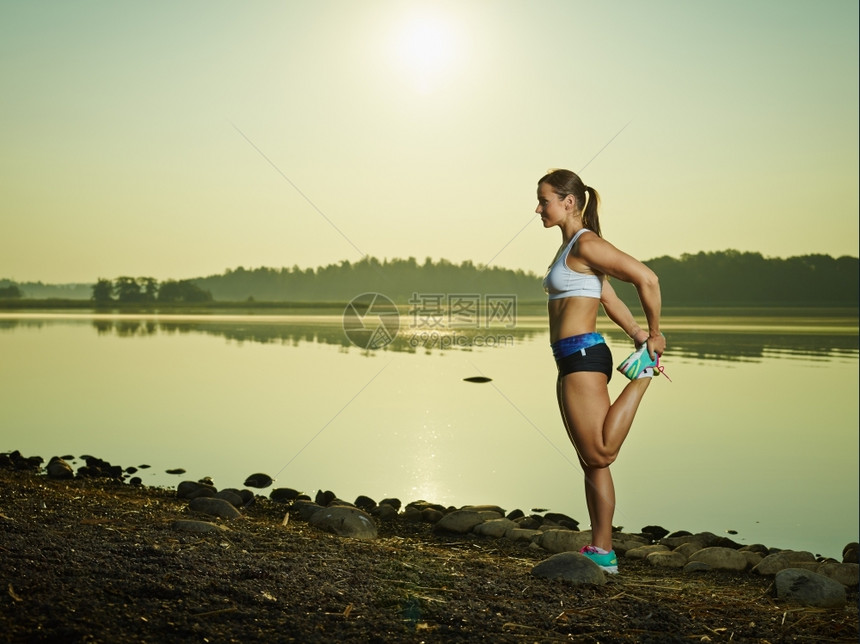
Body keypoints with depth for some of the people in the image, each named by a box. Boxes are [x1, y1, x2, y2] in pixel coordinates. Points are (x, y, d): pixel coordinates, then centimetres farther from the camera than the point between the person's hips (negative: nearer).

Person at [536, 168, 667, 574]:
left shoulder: (586, 243, -11)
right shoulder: (570, 246, 18)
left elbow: (646, 278, -16)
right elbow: (610, 299, 21)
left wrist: (655, 335, -6)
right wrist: (639, 336, 12)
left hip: (583, 356, -10)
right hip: (570, 361, 10)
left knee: (600, 454, -6)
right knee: (591, 461, 10)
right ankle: (602, 551, 14)